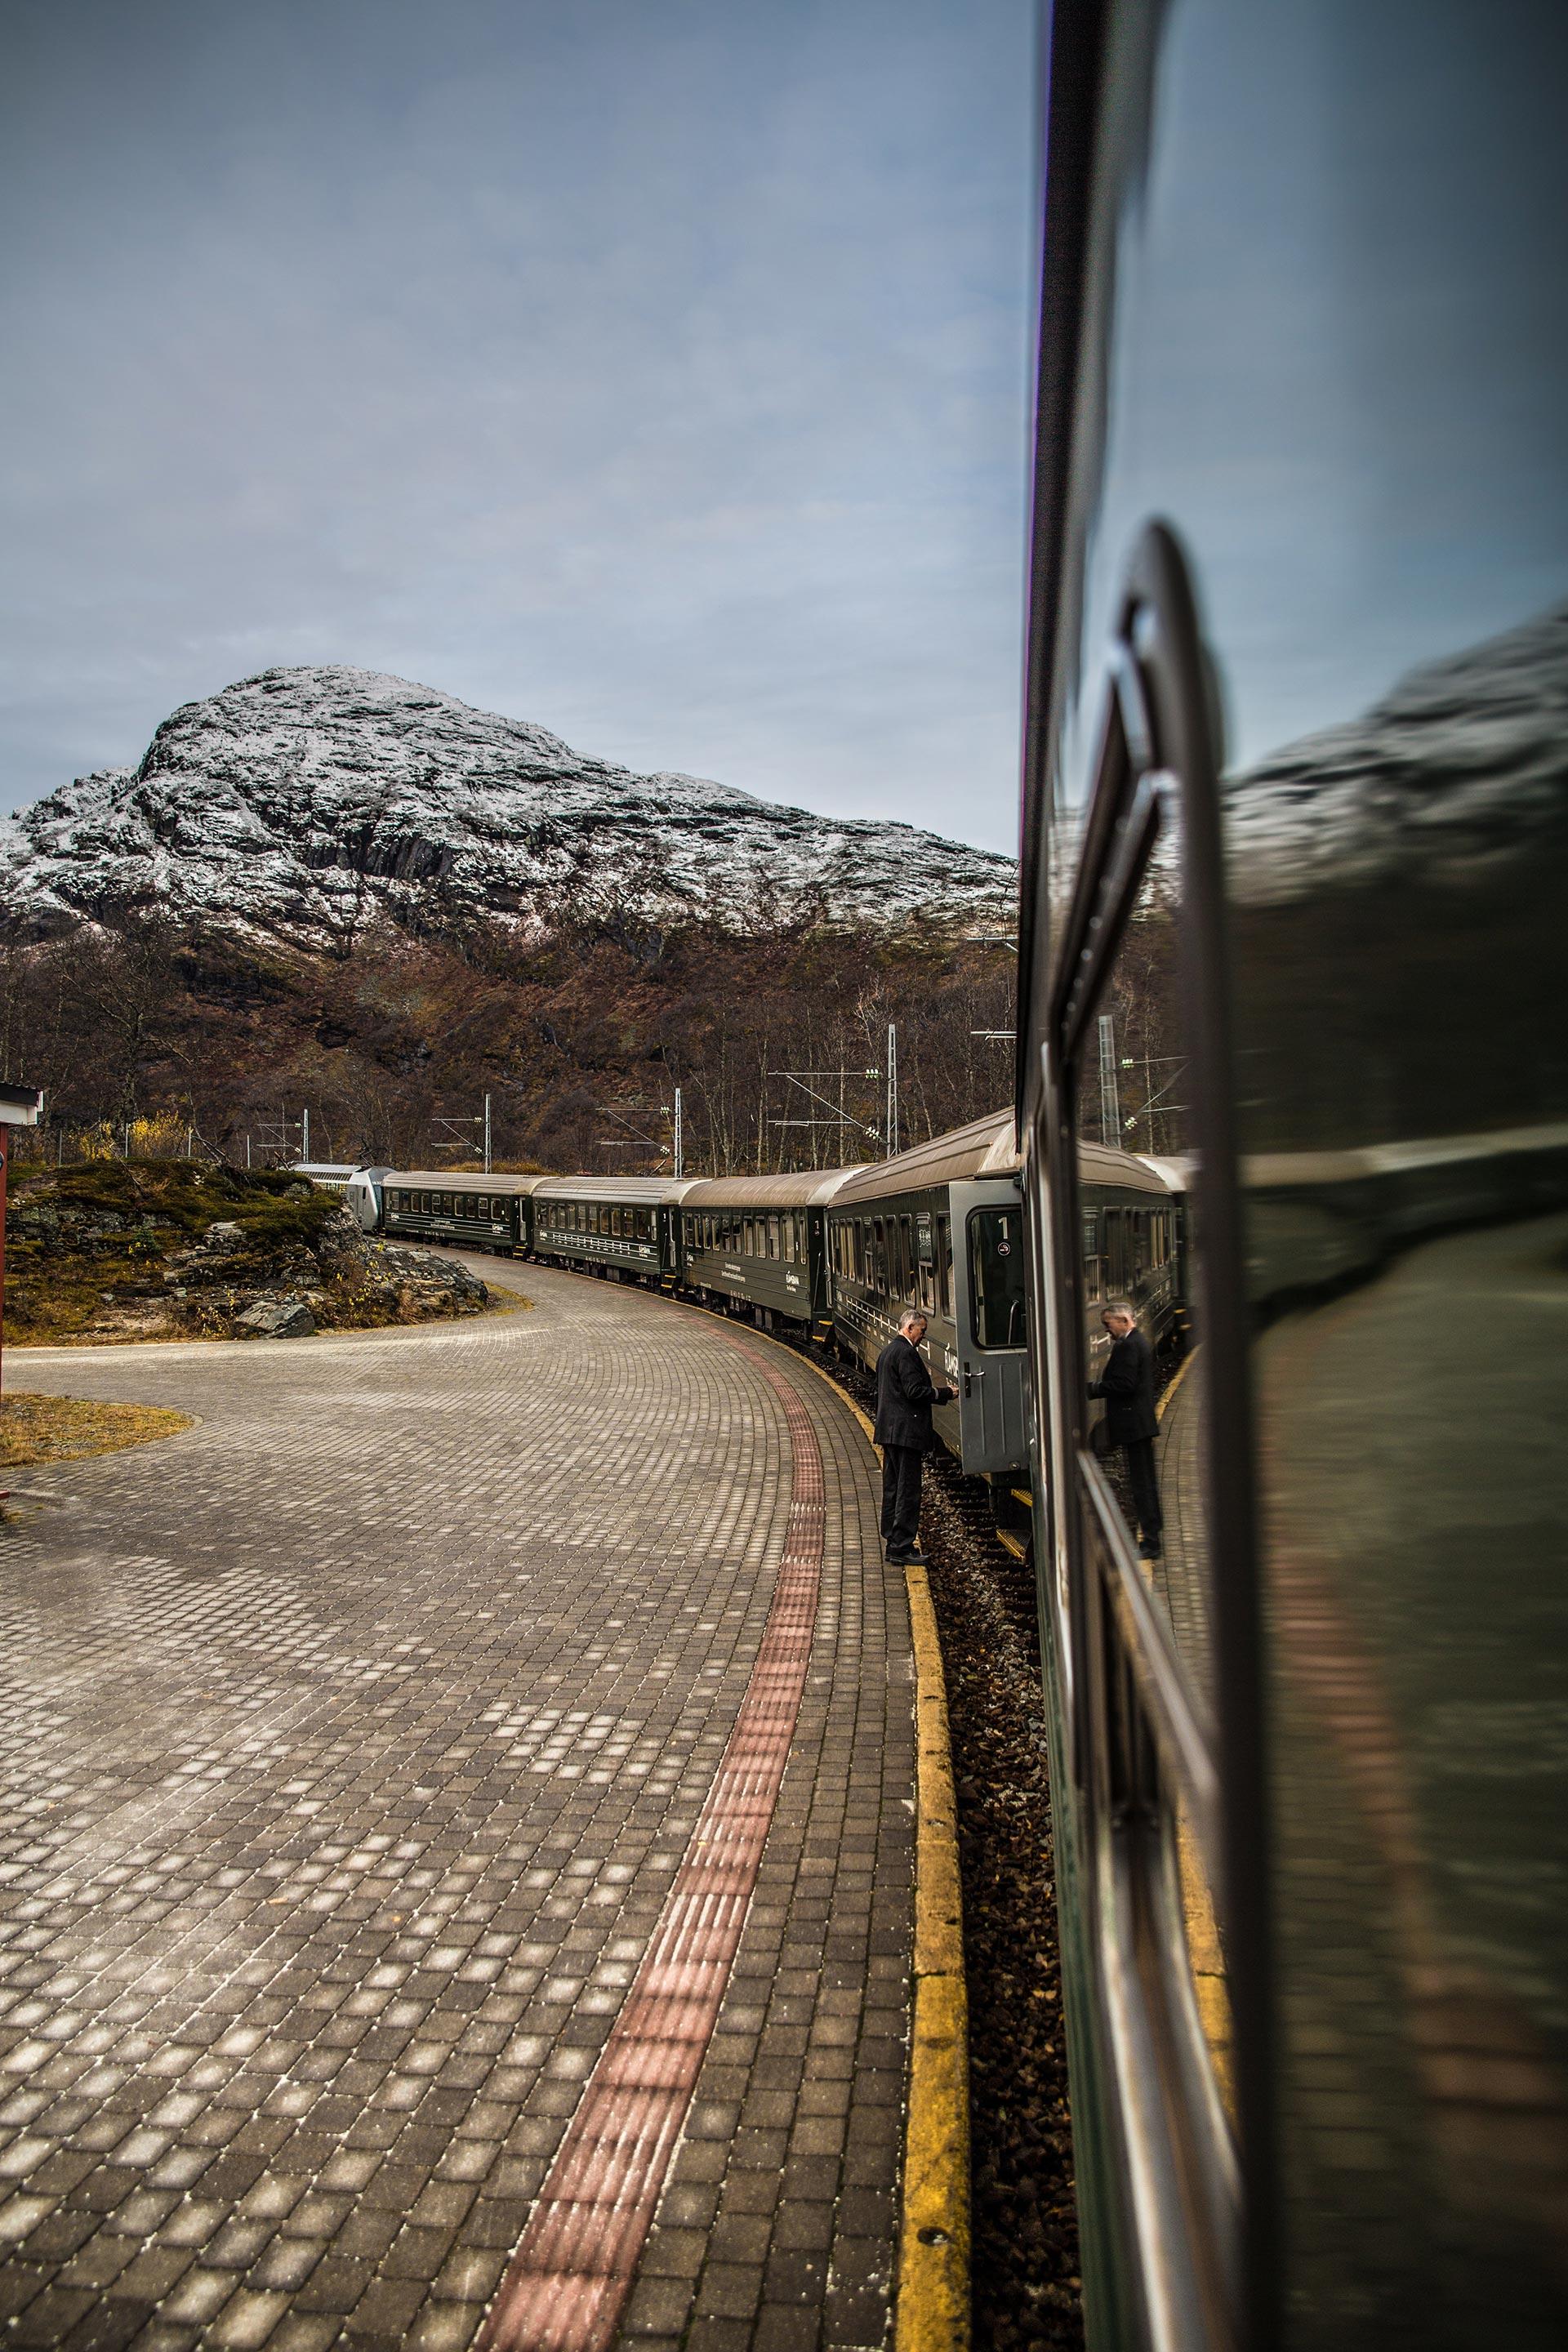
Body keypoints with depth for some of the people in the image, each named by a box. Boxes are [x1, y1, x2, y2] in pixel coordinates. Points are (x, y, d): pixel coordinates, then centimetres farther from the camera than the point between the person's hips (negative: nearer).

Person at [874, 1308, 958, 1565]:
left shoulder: (887, 1351, 17)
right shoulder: (906, 1353, -15)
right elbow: (914, 1391, -21)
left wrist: (939, 1394, 19)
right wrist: (946, 1394, -9)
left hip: (888, 1430, 10)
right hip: (905, 1432, -10)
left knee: (892, 1488, 14)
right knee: (908, 1490, -5)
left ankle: (893, 1542, 20)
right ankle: (902, 1547, -2)